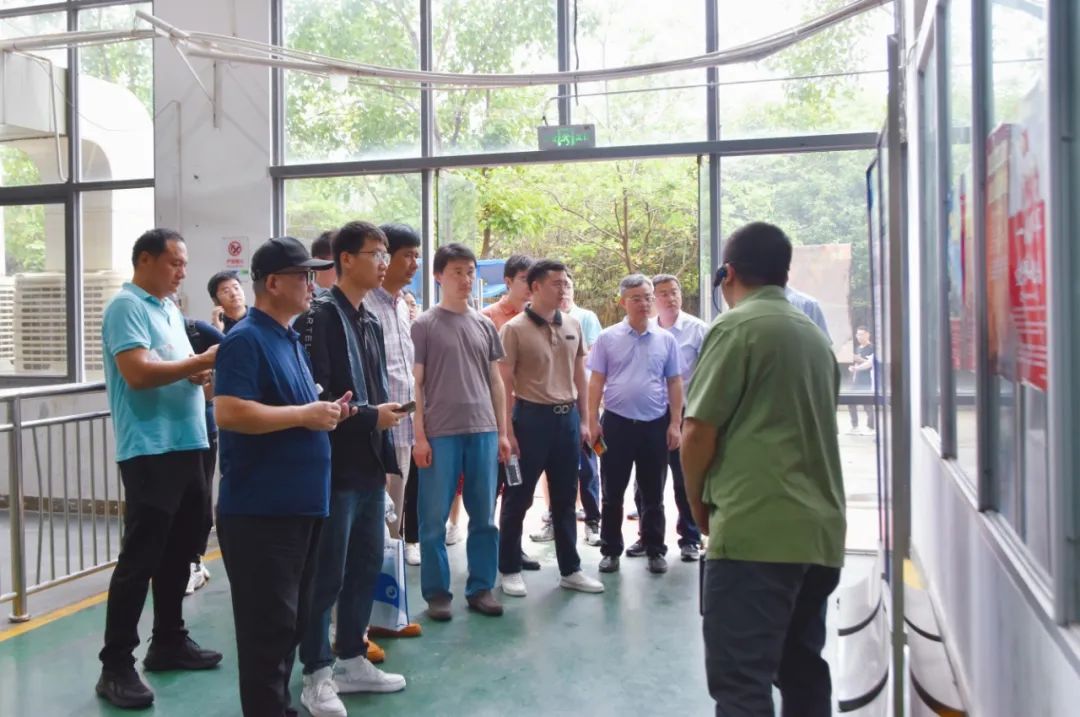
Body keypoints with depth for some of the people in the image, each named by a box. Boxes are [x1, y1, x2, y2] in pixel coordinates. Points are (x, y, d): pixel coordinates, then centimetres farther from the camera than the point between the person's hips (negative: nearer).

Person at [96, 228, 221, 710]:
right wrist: (202, 362, -18)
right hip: (149, 450, -9)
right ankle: (115, 666, 3)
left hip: (186, 445, 9)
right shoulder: (126, 307, -10)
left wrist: (206, 375, -1)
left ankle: (169, 642, 28)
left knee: (179, 550, 16)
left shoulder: (169, 308, 17)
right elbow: (137, 373, -22)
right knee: (139, 558, -5)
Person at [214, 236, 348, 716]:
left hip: (299, 504, 10)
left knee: (291, 622, 18)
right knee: (267, 627, -2)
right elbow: (229, 412, -25)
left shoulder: (292, 340, 15)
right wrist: (306, 414, -20)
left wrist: (324, 412, 6)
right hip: (260, 509, -9)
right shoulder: (245, 339, -13)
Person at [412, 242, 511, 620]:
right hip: (440, 434, -4)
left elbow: (495, 381, 14)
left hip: (483, 431, 4)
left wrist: (502, 432, 9)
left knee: (484, 517, 8)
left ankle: (481, 588, 20)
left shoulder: (485, 325, 12)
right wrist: (419, 436, -8)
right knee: (434, 519, 3)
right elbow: (414, 384, -2)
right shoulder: (424, 325, 0)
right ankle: (437, 593, 14)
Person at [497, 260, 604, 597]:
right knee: (518, 498, 5)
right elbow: (504, 384, -9)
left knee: (565, 498, 13)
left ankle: (570, 570, 23)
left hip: (567, 417, 5)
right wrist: (507, 430, -12)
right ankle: (509, 569, 18)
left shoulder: (573, 326, 8)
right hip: (531, 416, -5)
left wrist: (583, 419, 11)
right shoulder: (514, 329, -8)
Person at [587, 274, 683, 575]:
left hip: (655, 425, 1)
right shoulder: (608, 338, 0)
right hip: (616, 423, -1)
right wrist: (592, 420, -4)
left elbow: (674, 383, 6)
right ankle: (610, 550, 18)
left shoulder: (666, 339, 4)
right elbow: (596, 381, 2)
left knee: (653, 495, 10)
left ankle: (655, 551, 21)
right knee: (612, 494, 6)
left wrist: (675, 424, 0)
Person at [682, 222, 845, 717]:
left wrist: (699, 505, 6)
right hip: (819, 530, 8)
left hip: (755, 529, -8)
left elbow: (698, 433, -11)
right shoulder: (815, 336, 16)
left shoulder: (737, 327, -6)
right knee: (802, 669, 16)